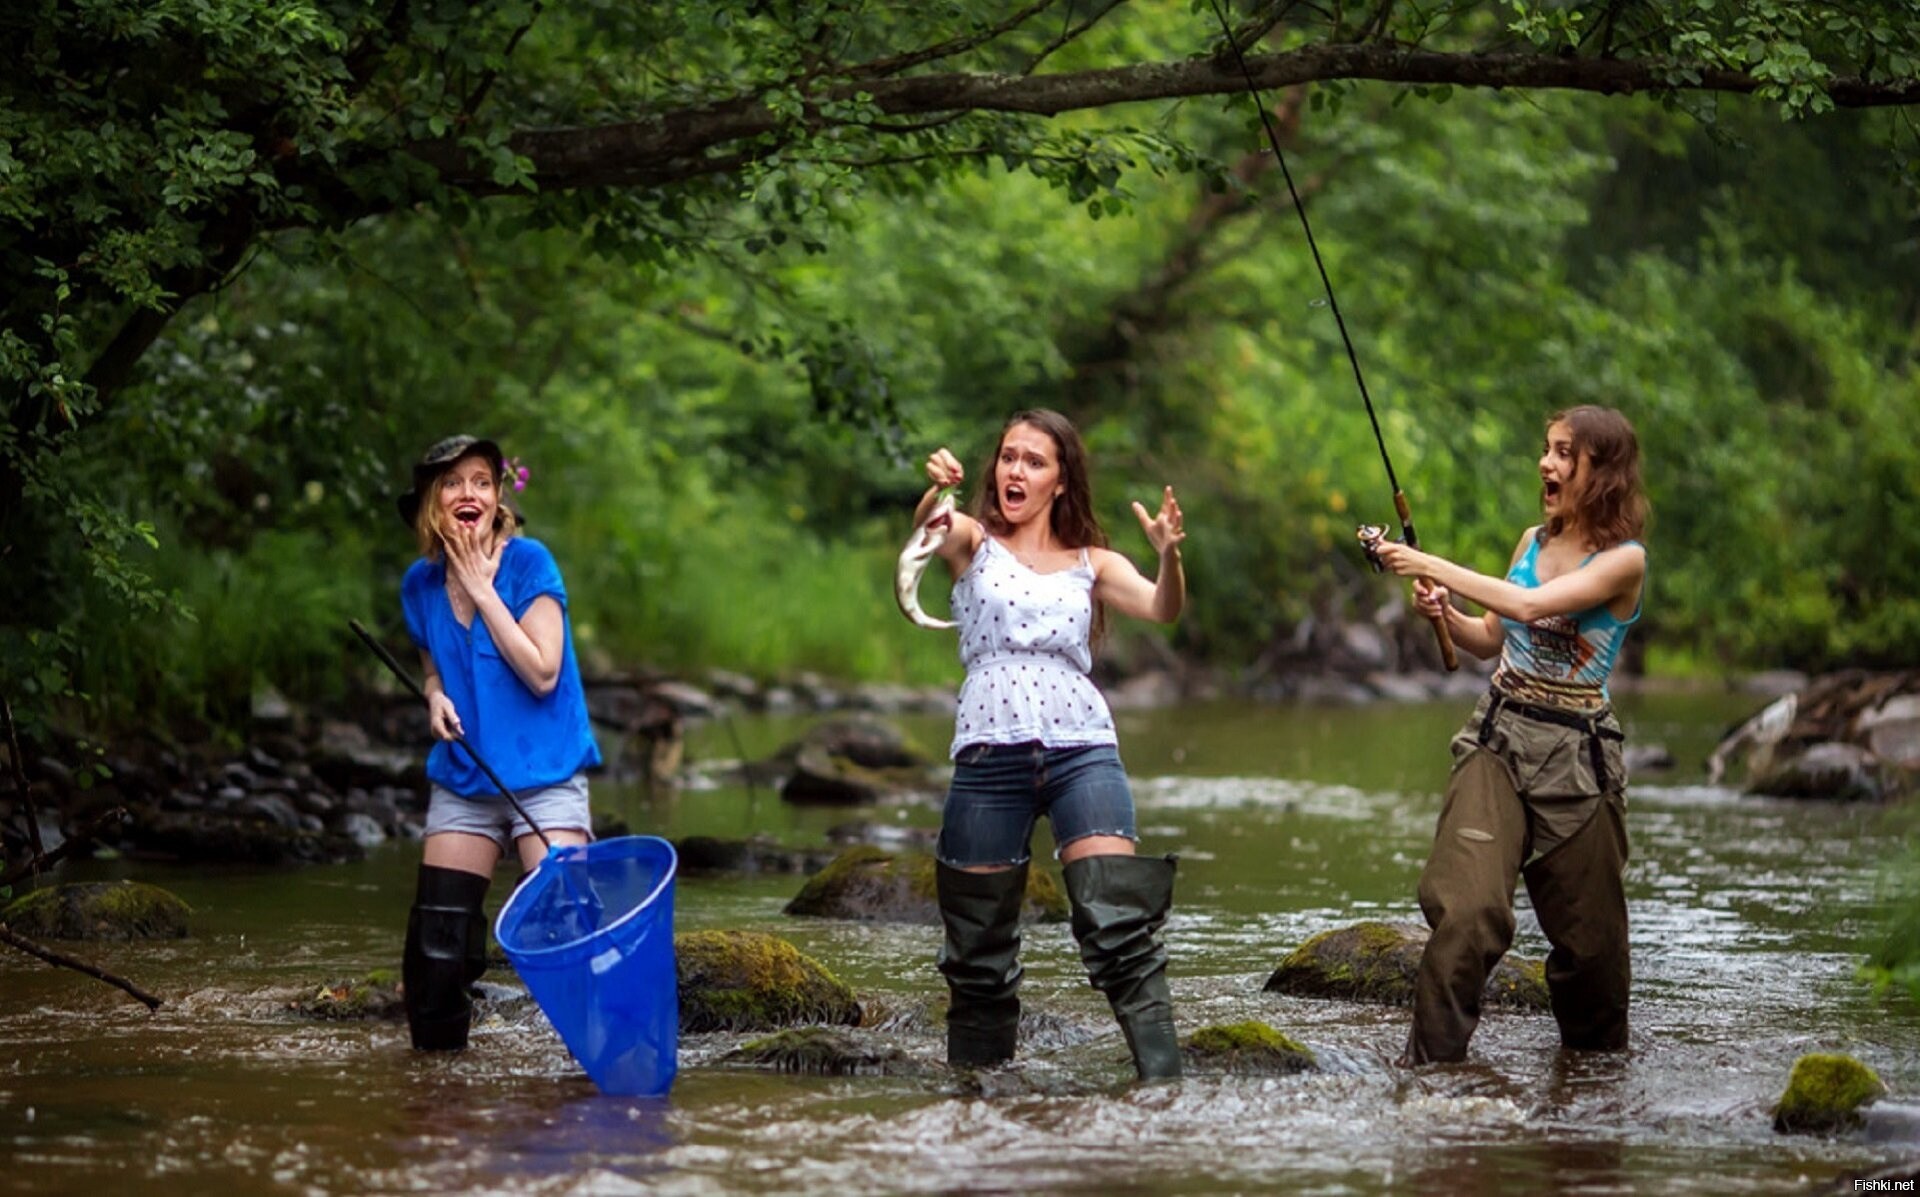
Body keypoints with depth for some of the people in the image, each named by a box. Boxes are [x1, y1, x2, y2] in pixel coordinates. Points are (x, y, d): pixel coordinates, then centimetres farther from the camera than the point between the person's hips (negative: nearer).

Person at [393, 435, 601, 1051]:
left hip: (543, 775, -4)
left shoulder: (528, 562, -9)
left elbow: (542, 673, -17)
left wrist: (482, 590, -16)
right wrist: (436, 698, -2)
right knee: (435, 942, 0)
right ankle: (436, 1049, 18)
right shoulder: (421, 584, 4)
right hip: (461, 780, 4)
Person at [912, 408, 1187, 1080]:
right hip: (989, 754, 0)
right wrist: (936, 491, -37)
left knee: (1120, 923, -16)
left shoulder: (1091, 563, 16)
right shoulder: (972, 542, 11)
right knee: (979, 946, 3)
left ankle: (1162, 1080, -19)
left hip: (1081, 748, 0)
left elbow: (1161, 609, -1)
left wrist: (1169, 555, -23)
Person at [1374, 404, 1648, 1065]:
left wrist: (1432, 565, -19)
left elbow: (1530, 606, -22)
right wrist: (1445, 614, 0)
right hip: (1499, 738, 4)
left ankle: (1598, 1055, 29)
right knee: (1464, 906, -14)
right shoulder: (1534, 540, 11)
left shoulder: (1625, 561, -8)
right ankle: (1429, 1061, -12)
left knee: (1587, 928, 7)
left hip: (1576, 753, -4)